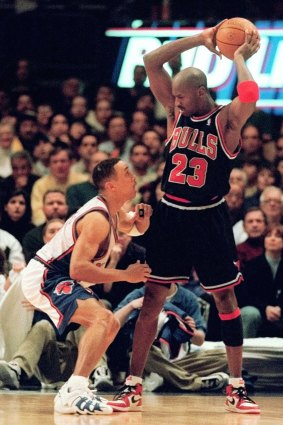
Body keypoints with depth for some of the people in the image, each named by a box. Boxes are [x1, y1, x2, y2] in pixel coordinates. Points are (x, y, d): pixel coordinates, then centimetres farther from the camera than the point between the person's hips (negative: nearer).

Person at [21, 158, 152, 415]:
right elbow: (78, 269, -31)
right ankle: (73, 393, -38)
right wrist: (125, 275, -25)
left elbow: (131, 227, 30)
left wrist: (141, 218, 4)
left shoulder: (113, 212, 6)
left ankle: (75, 389, 17)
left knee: (110, 325, 18)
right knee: (102, 319, -28)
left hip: (58, 279, 11)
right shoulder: (97, 219, -23)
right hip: (43, 279, -11)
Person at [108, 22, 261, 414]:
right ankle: (133, 387, 4)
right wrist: (200, 40, -7)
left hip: (209, 219, -3)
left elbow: (249, 97, -32)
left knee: (225, 297, 2)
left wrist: (239, 58, -17)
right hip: (170, 216, 3)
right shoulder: (175, 112, 3)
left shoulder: (226, 120, -9)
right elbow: (151, 61, -5)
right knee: (152, 297, 2)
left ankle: (237, 387, 10)